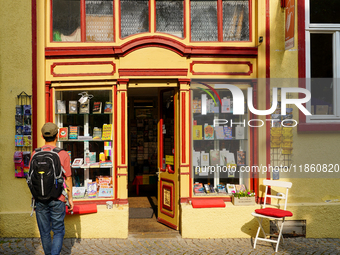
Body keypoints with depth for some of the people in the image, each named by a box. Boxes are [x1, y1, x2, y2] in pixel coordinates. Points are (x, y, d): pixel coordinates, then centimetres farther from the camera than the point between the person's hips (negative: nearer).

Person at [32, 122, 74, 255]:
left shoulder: (35, 154, -2)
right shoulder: (63, 154, -9)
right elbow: (68, 178, -4)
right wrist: (70, 197, 6)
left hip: (40, 199, 3)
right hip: (57, 199, -2)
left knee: (45, 233, 14)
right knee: (58, 231, 8)